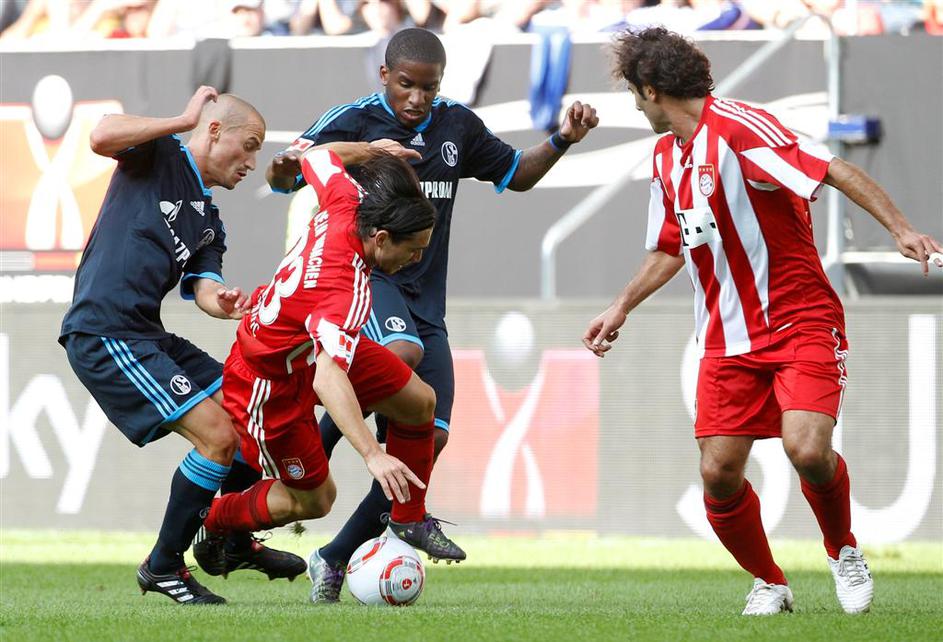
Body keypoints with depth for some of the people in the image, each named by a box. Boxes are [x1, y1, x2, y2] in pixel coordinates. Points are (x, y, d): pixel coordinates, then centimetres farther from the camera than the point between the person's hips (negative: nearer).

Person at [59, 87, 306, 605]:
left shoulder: (208, 220, 21)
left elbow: (203, 287, 6)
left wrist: (223, 304, -18)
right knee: (217, 436, -15)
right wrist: (183, 120, -11)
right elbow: (102, 136, -21)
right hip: (103, 335, -9)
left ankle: (229, 541, 30)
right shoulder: (159, 155, 0)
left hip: (146, 337, 9)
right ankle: (163, 566, -1)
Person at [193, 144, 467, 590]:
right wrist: (373, 455, -57)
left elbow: (315, 156, 3)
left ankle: (409, 520, 24)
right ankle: (211, 524, 31)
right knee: (312, 500, 6)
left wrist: (368, 149, 19)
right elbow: (328, 379, -51)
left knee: (419, 400, 5)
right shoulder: (348, 290, -41)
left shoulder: (347, 201, -20)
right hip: (272, 381, -9)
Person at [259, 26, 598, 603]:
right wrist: (286, 168, -36)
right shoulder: (354, 121, -5)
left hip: (425, 294, 5)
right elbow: (288, 176, -12)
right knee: (402, 353, -39)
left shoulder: (457, 125, 9)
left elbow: (516, 175, 23)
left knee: (430, 437, -3)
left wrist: (563, 140, 6)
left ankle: (336, 558, 7)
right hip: (361, 271, -5)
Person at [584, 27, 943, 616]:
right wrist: (621, 308, 31)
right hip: (727, 339, 7)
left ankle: (844, 551, 3)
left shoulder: (737, 128, -15)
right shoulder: (667, 156, 13)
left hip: (800, 321, -7)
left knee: (807, 448, -25)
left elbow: (836, 171, -23)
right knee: (719, 473, -4)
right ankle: (769, 584, 18)